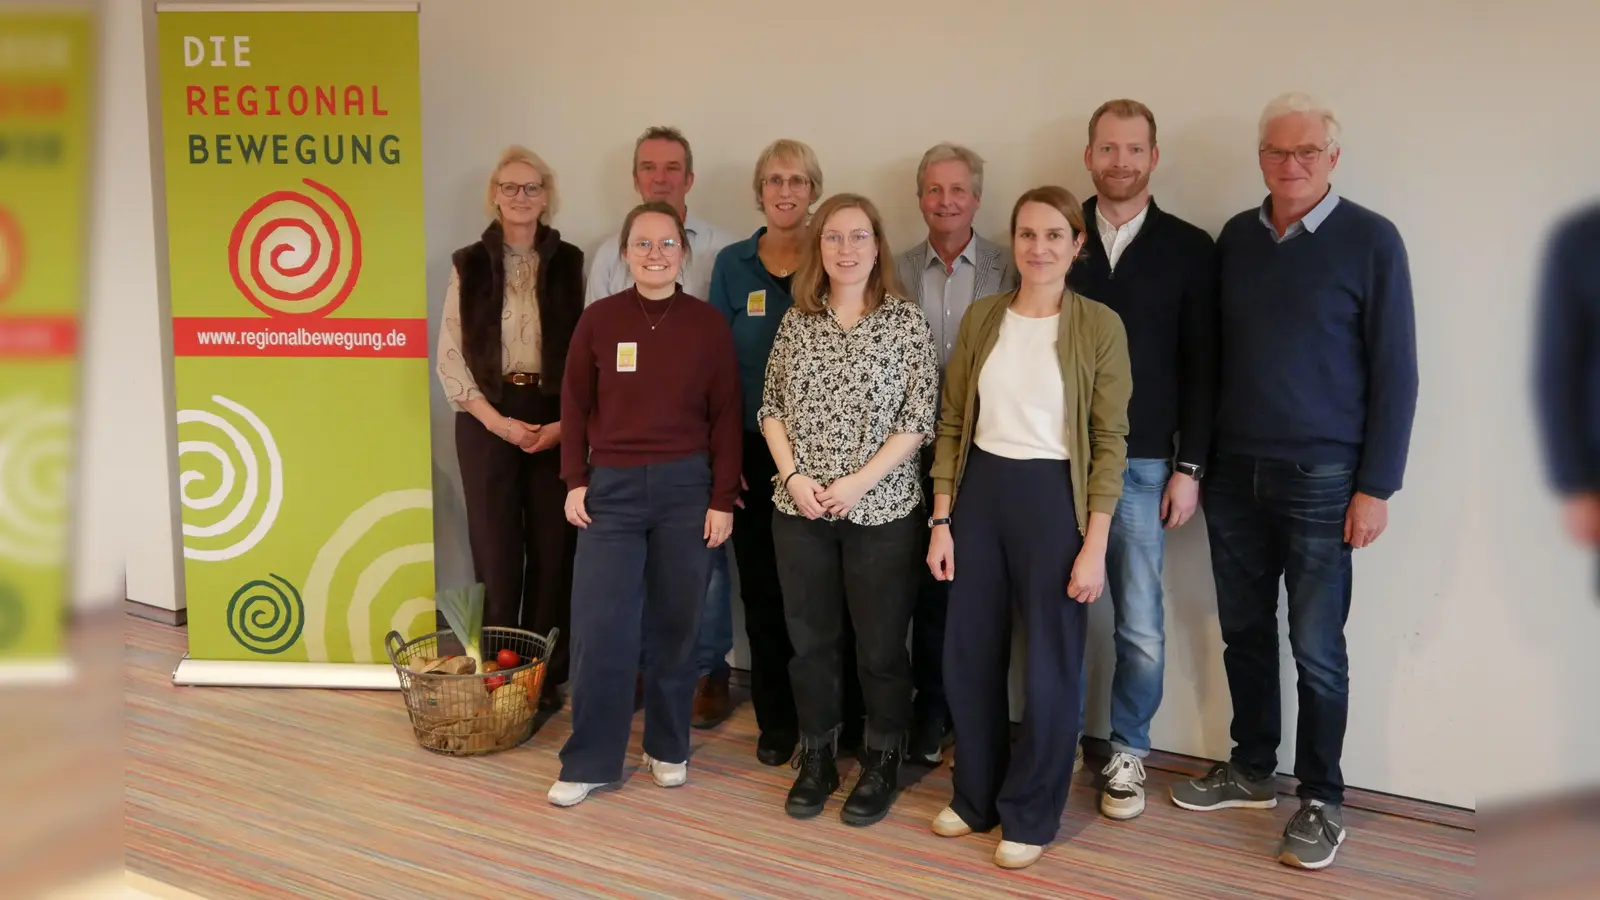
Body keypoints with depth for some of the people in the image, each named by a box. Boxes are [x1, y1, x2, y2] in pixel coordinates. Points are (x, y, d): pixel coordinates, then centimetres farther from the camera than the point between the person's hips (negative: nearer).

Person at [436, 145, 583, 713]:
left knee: (553, 548, 2)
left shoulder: (571, 263, 5)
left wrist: (567, 422, -9)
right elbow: (450, 356, 1)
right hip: (488, 421, 0)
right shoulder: (469, 264, 5)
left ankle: (546, 675, 13)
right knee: (495, 548, 1)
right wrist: (498, 421, -9)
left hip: (559, 421, 0)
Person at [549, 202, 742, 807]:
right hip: (611, 486, 0)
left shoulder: (708, 324, 0)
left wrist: (723, 499, -2)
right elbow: (575, 406, 6)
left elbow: (724, 417, 1)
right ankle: (590, 762, 13)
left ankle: (668, 747, 26)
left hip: (686, 486, 0)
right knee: (599, 627, 0)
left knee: (675, 624, 9)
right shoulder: (598, 320, 1)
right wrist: (574, 481, 0)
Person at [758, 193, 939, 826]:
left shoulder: (906, 322, -4)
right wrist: (793, 475, -7)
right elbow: (770, 408, 8)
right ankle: (816, 757, 28)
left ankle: (882, 764, 24)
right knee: (809, 639, 11)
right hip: (799, 509, 3)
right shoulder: (796, 321, 6)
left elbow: (919, 419, -7)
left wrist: (859, 482, -14)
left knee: (881, 644, 6)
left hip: (881, 509, -3)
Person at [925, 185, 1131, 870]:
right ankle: (975, 795, 32)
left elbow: (1110, 442, -6)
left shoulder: (1100, 326, -5)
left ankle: (1029, 814, 25)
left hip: (1053, 497, -3)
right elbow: (951, 424, 7)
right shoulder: (981, 318, 5)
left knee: (1050, 665, 6)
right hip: (979, 491, 4)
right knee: (968, 654, 12)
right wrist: (941, 519, 2)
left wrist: (1095, 545, -11)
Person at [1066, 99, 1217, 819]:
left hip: (1142, 464, -1)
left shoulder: (1189, 248, 4)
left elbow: (1200, 368, 3)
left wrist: (1189, 467, -2)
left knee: (1140, 627, 3)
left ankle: (1126, 752, 21)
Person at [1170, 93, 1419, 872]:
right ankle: (1251, 769, 29)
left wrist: (1376, 486, -9)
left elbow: (1394, 371, -6)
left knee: (1316, 647, 4)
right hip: (1234, 472, 4)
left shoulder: (1370, 239, -6)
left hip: (1320, 479, -4)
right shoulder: (1235, 237, 7)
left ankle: (1322, 800, 19)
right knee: (1243, 631, 13)